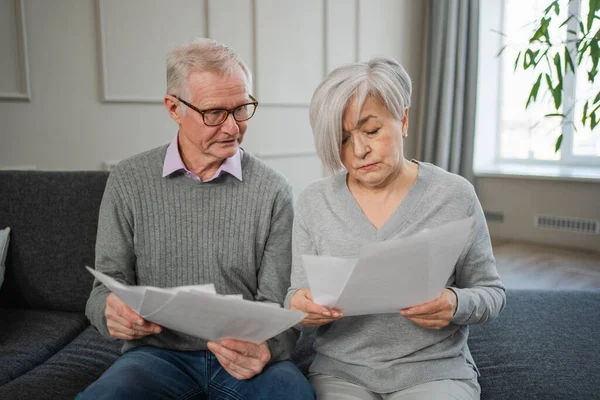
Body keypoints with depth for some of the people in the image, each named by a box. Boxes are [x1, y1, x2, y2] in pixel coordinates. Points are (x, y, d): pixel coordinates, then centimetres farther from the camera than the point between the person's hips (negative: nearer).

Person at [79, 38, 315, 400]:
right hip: (159, 353, 1)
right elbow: (108, 286, 4)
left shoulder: (273, 191, -3)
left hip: (244, 358, 0)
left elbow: (277, 305, -3)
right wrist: (111, 311, -20)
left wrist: (264, 349, -25)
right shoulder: (128, 182, 1)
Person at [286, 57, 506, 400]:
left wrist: (455, 305, -18)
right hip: (340, 370, 2)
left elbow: (491, 292, 3)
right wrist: (298, 305, -19)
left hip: (434, 370, -1)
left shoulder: (455, 195, -4)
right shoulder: (313, 202, -1)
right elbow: (298, 295, 4)